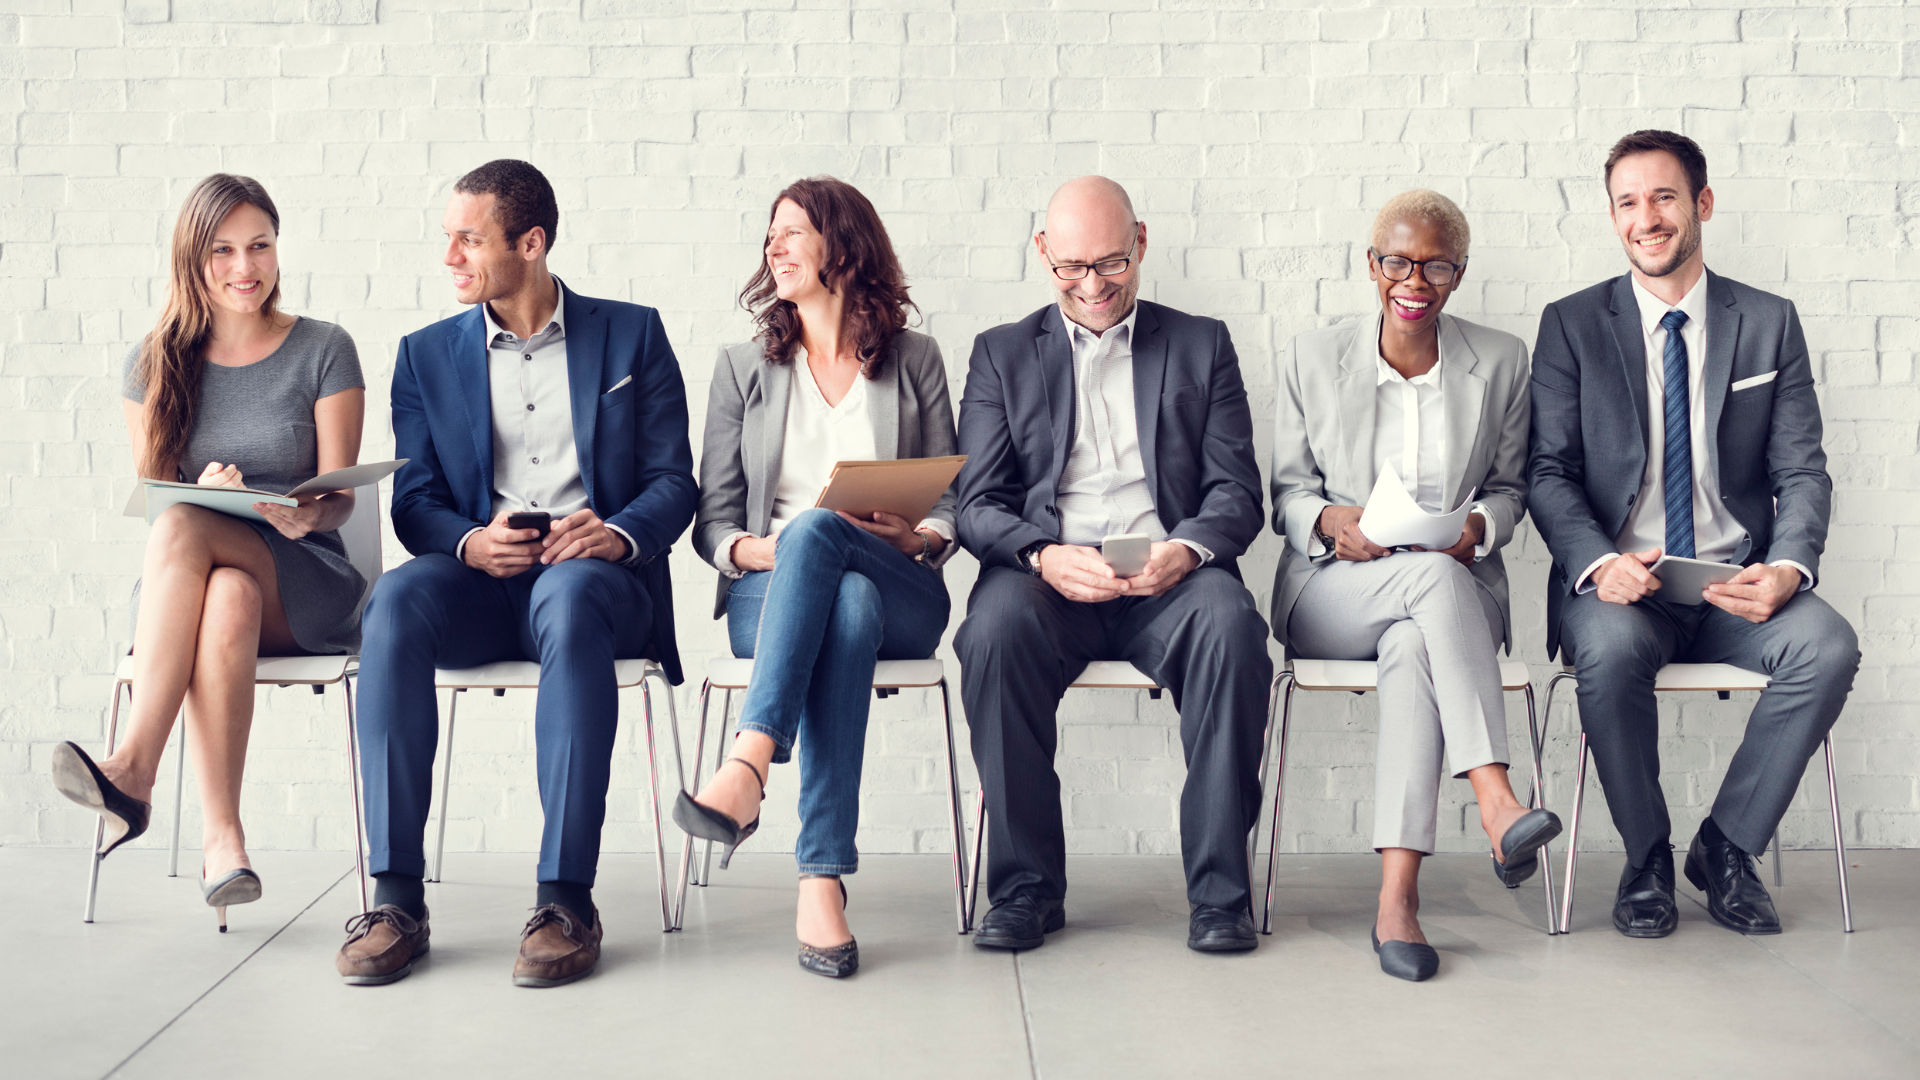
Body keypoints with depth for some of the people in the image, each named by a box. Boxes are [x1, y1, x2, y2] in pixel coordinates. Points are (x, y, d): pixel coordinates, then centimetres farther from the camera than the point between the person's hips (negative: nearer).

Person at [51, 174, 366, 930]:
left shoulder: (324, 351, 2)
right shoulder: (154, 365, 9)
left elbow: (339, 496, -1)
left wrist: (305, 515, -26)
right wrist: (204, 491, -18)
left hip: (305, 585, -1)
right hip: (179, 588, 2)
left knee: (181, 532, -34)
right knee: (228, 598, -38)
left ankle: (134, 771, -38)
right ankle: (220, 834, -41)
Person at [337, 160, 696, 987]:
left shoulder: (631, 335, 11)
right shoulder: (427, 354, 17)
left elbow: (674, 480, 5)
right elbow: (414, 504, 9)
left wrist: (620, 532, -17)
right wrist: (471, 543, -14)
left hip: (597, 576, -2)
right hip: (479, 581, 2)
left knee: (569, 595, -39)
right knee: (397, 598, -32)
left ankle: (567, 898, -37)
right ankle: (395, 897, -30)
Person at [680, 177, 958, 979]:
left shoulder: (915, 360, 15)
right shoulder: (743, 366, 17)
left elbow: (952, 506, 12)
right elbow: (712, 520, 10)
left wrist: (918, 538, -12)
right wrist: (756, 549, -13)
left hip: (901, 591, -1)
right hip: (770, 590, 1)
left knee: (816, 529, -36)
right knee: (847, 609, -38)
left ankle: (749, 763, -51)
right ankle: (822, 878, -47)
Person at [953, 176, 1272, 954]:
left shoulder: (1202, 345, 18)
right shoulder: (1002, 354, 17)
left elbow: (1237, 491, 8)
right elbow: (978, 504, 7)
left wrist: (1188, 548, -15)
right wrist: (1042, 555, -16)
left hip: (1168, 576, 0)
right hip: (1045, 575, 0)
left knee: (1230, 624, -33)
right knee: (995, 629, -33)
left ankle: (1219, 887, -22)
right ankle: (1026, 885, -20)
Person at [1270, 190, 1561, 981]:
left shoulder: (1501, 361, 10)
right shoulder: (1313, 357, 7)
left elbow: (1510, 486, 14)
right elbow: (1287, 492, 8)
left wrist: (1477, 526, -10)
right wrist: (1330, 521, -15)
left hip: (1455, 590, 1)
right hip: (1331, 592, -1)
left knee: (1414, 646, -37)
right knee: (1435, 578, -37)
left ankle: (1397, 897, -45)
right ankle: (1497, 808, -46)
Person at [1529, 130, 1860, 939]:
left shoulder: (1770, 324, 9)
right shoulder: (1571, 325, 5)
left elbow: (1802, 471, 4)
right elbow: (1548, 472, -1)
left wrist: (1787, 567, -17)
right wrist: (1598, 564, -21)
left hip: (1735, 585, 2)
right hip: (1618, 582, -1)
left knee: (1829, 646, -28)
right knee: (1612, 648, -35)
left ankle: (1726, 844, -6)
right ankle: (1646, 858, -9)